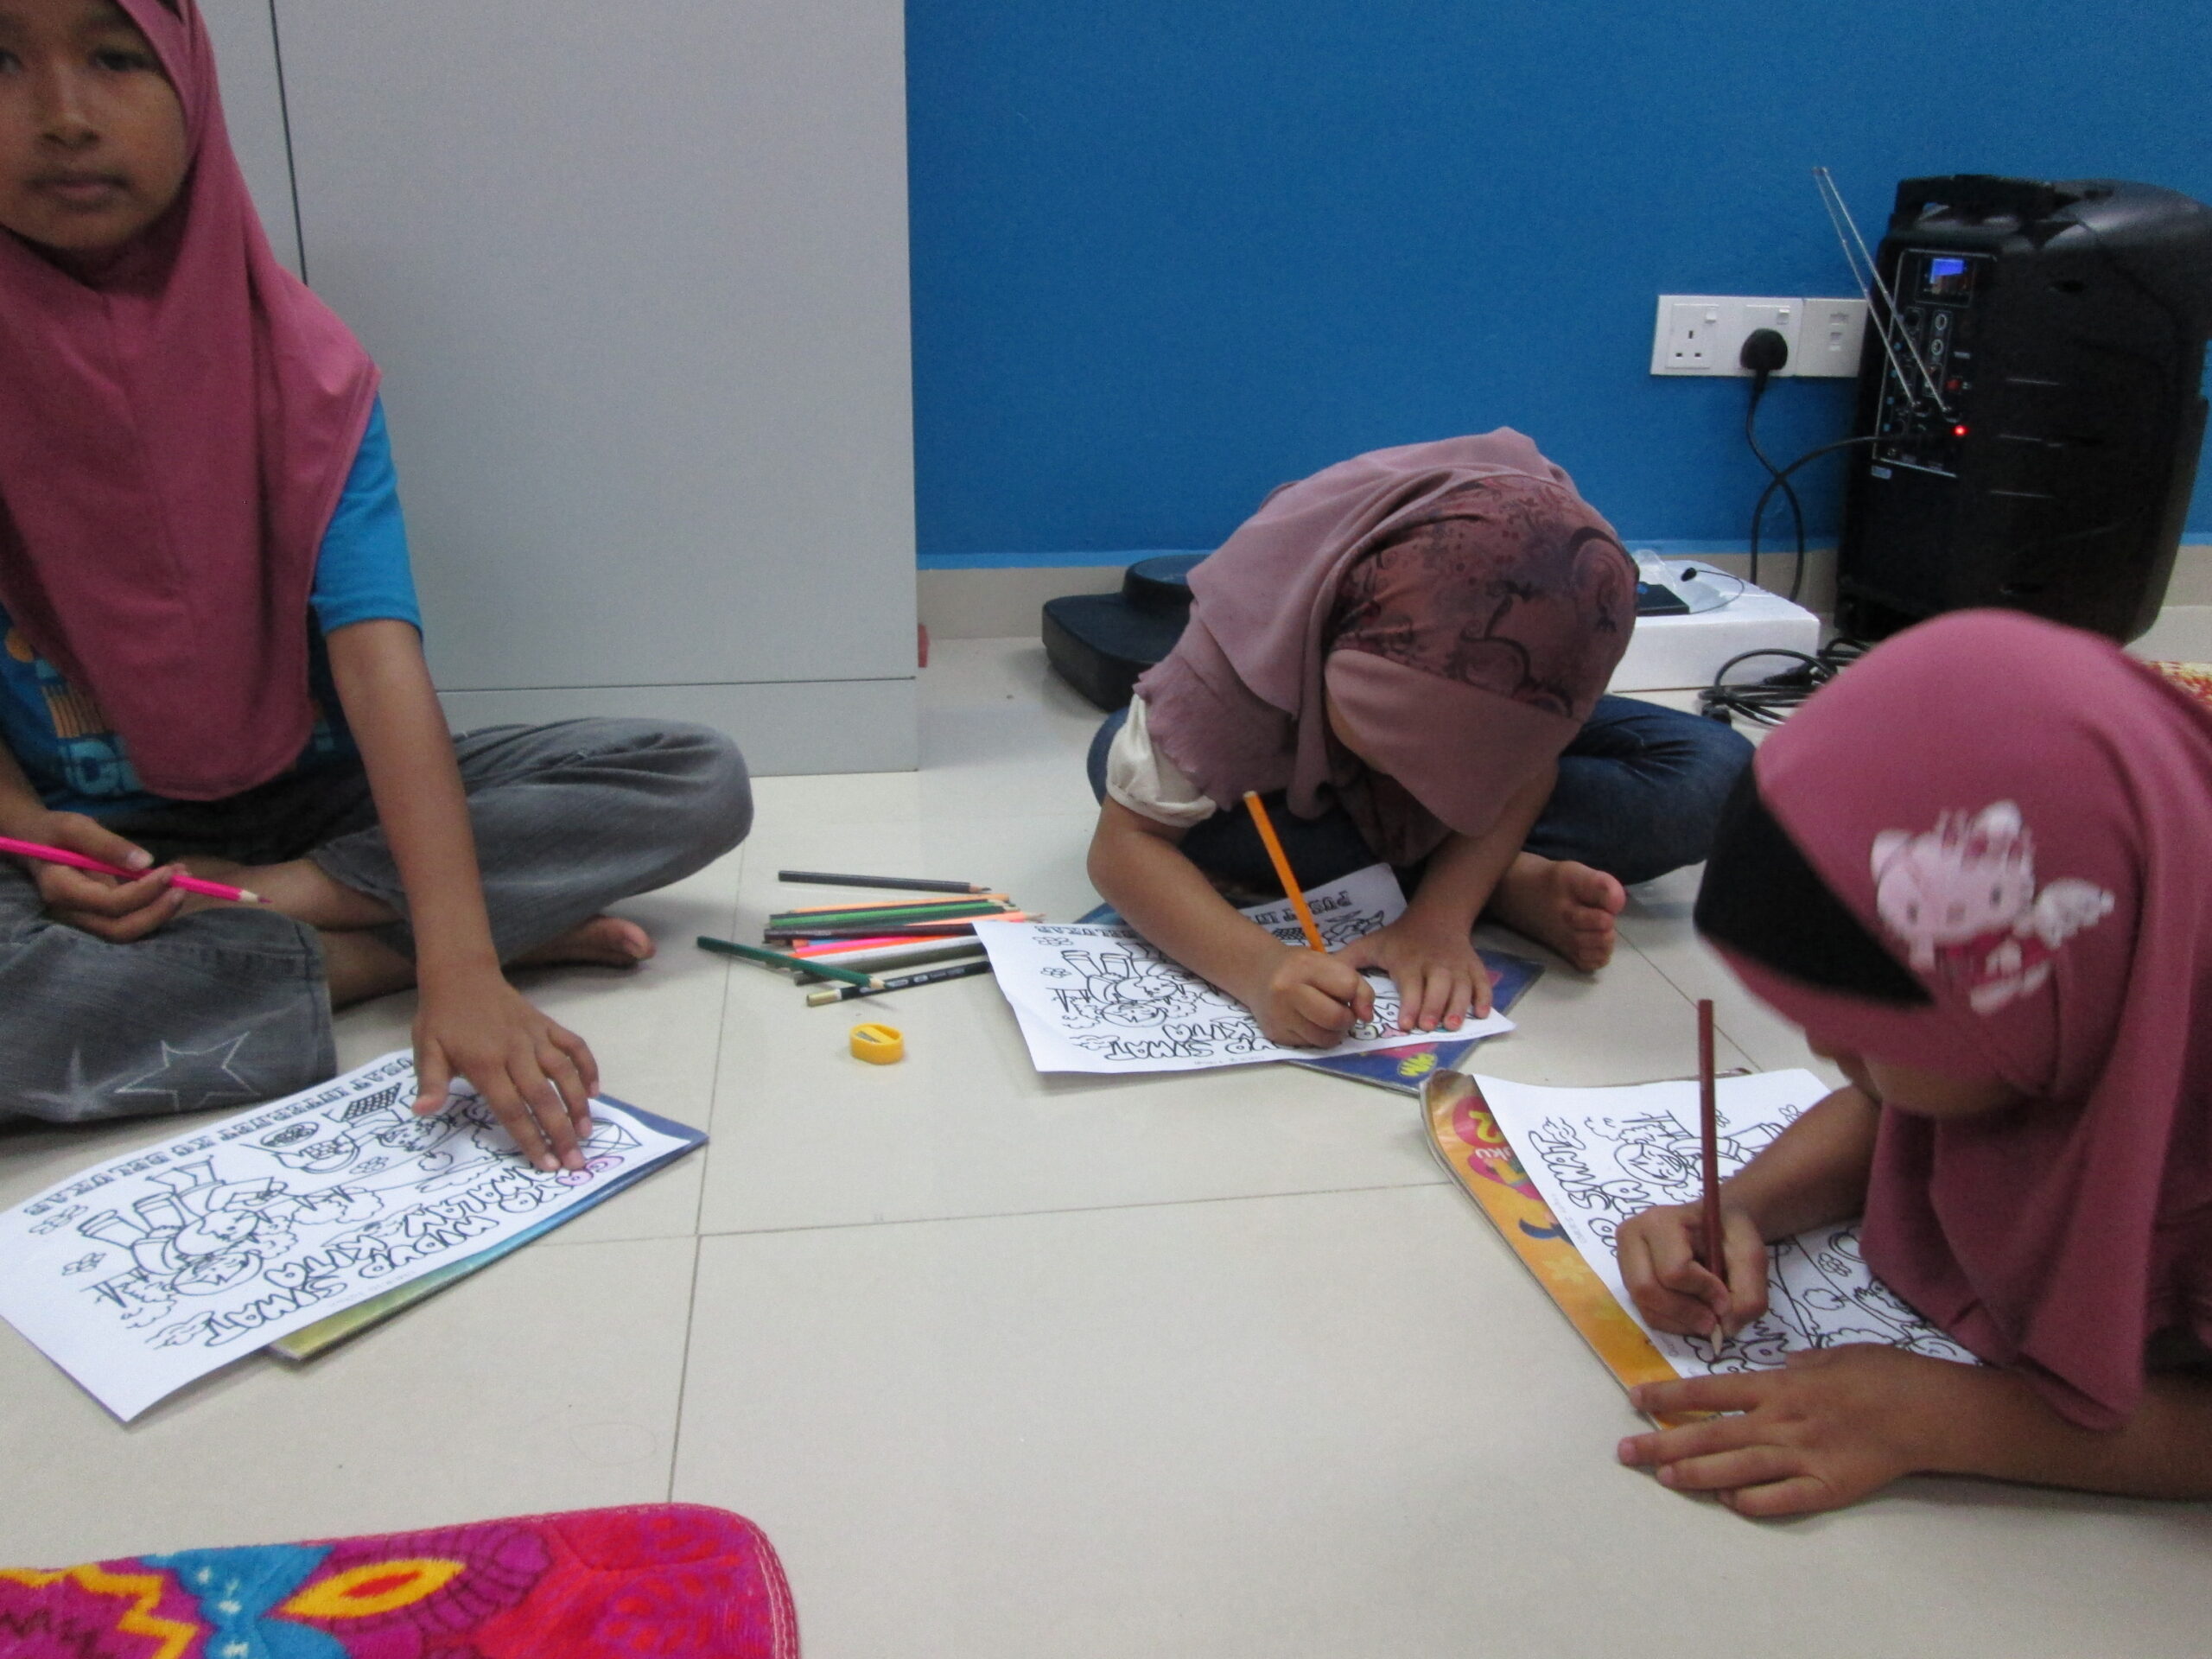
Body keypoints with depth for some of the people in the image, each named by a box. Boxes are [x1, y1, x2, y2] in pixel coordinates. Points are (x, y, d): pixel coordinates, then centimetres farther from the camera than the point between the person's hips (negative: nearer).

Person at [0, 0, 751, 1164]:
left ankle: (264, 902, -18)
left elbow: (377, 656, -24)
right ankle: (364, 956, -17)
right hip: (96, 842, -1)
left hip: (320, 798, 2)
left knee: (700, 784, -18)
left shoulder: (295, 364, -10)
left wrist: (463, 965, -35)